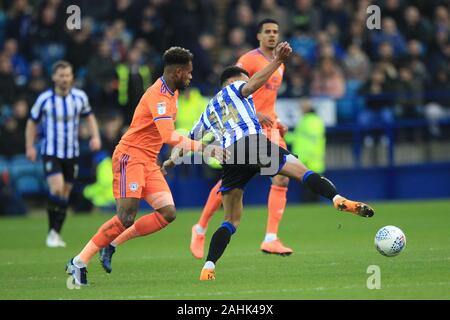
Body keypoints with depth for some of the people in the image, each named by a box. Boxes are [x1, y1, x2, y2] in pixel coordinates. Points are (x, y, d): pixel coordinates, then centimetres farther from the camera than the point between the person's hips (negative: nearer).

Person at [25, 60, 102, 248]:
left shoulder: (80, 97, -2)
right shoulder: (44, 99, -8)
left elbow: (89, 116, 16)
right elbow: (32, 122, 5)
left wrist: (95, 136, 1)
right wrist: (30, 147, -2)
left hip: (72, 154, 3)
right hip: (50, 153, -3)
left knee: (65, 195, 6)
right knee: (57, 189, -20)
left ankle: (57, 234, 19)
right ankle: (52, 232, -7)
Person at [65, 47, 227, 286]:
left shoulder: (171, 92, 11)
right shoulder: (158, 96, -20)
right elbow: (169, 137, -31)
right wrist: (205, 149, -29)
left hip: (148, 162, 9)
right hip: (131, 156, -9)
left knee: (168, 213, -2)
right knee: (126, 218, -17)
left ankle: (112, 245, 5)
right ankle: (79, 262, -8)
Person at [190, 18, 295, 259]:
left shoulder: (279, 65, 18)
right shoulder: (250, 60, -7)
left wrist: (276, 122, 16)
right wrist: (254, 114, -23)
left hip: (269, 128, 7)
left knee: (282, 178, -10)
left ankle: (271, 239, -12)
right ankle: (200, 229, 16)